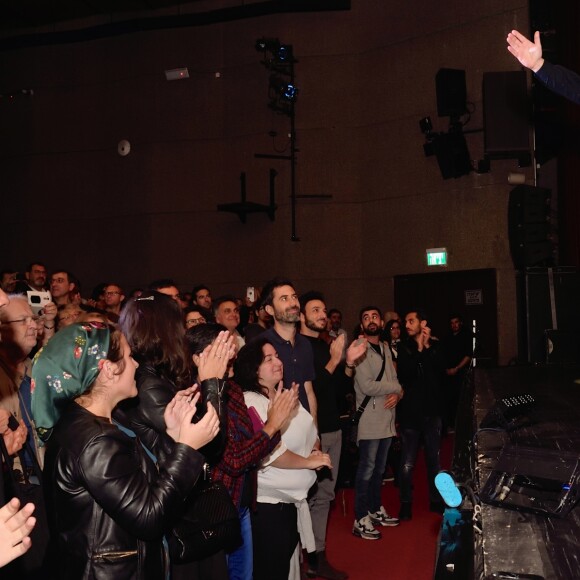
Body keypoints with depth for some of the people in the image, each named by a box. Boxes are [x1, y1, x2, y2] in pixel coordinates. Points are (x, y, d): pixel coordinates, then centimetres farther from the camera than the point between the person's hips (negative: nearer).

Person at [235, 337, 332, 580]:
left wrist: (315, 452, -3)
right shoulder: (249, 403, -19)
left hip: (292, 499, 9)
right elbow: (269, 452, -27)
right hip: (267, 504, -9)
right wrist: (309, 462, -17)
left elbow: (308, 431, 18)